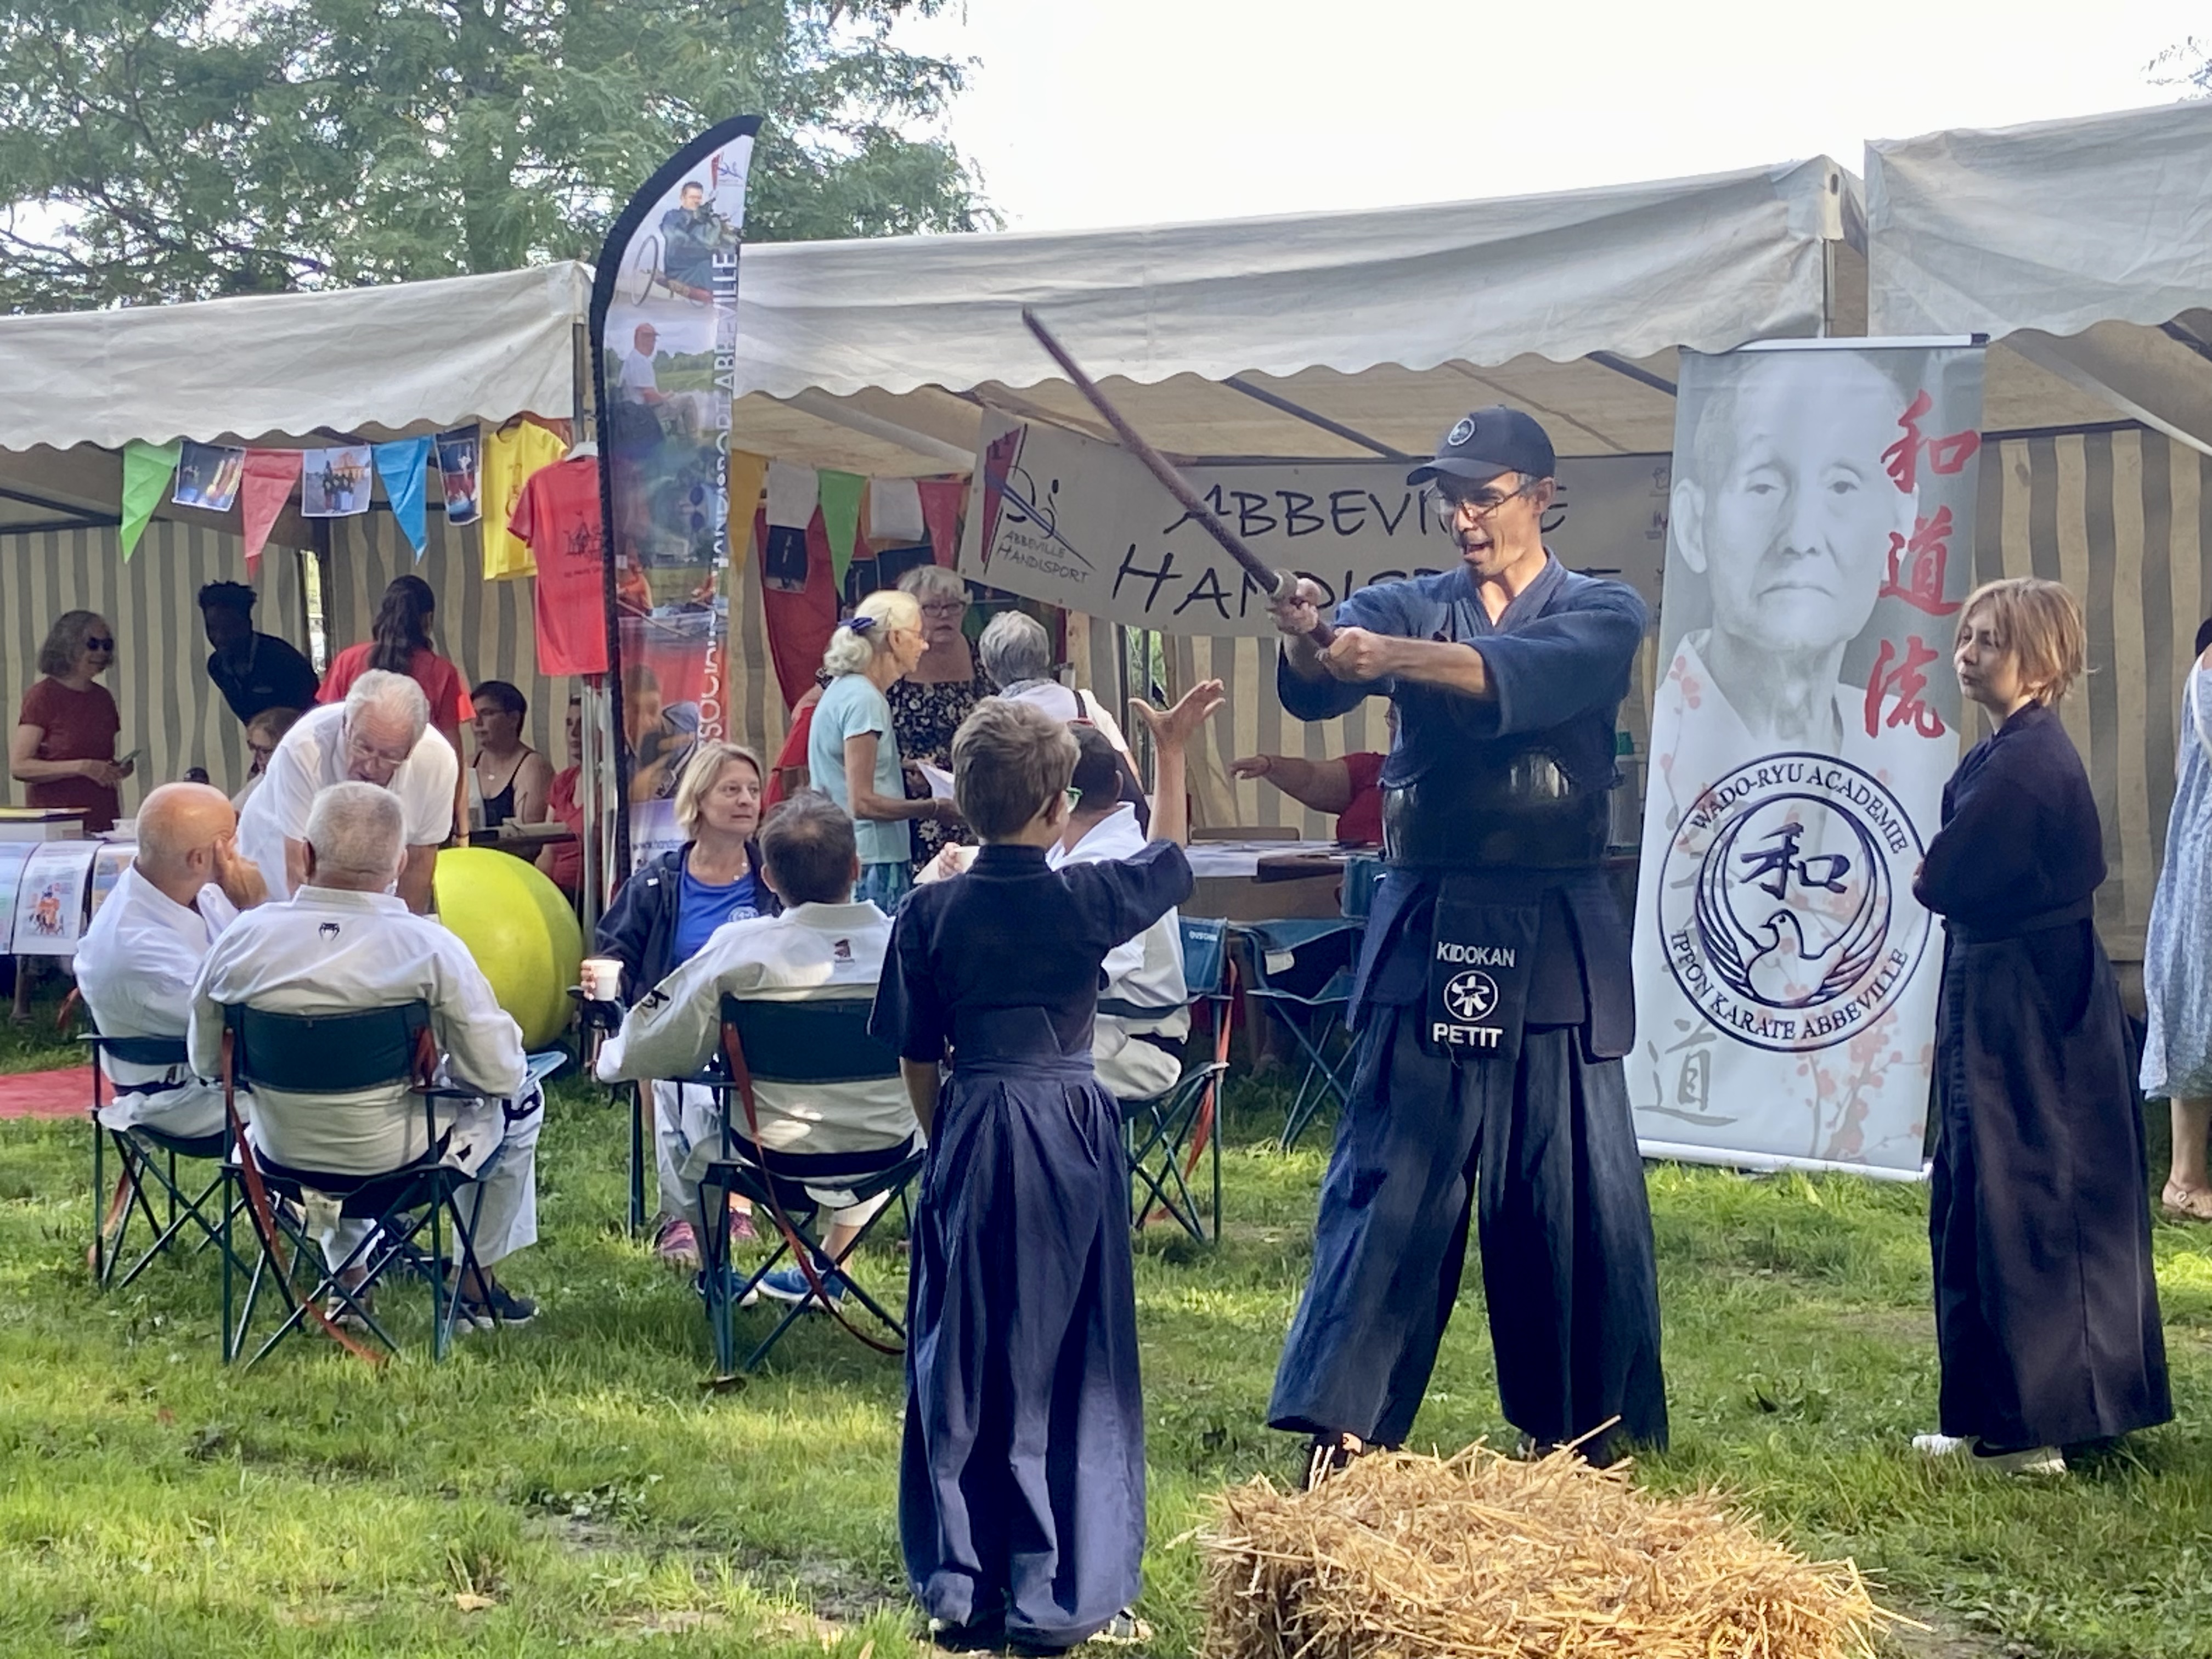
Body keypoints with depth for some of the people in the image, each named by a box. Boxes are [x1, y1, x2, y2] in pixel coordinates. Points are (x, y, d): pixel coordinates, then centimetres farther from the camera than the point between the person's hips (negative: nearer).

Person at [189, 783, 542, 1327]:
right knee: (521, 1100, 26)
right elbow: (499, 1074, -16)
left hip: (281, 1158, 4)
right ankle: (478, 1285, 35)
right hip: (399, 1162, -4)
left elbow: (206, 1063, 1)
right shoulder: (430, 948, -23)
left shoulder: (241, 939, -13)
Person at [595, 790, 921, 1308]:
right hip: (886, 1150, 2)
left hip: (776, 1154, -2)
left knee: (692, 1100, 32)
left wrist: (610, 1057, 12)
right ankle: (828, 1269, 44)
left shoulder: (741, 948, -20)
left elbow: (650, 1050, -12)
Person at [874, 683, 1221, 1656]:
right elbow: (1167, 864, 14)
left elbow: (917, 1062, 2)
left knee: (962, 1365, 10)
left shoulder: (931, 914, -3)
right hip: (1069, 1135, -2)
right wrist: (1171, 756, 20)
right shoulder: (1083, 900, -8)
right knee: (1067, 1366, 5)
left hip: (970, 1137, 2)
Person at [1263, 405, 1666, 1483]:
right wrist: (1308, 645, -38)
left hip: (1553, 939, -1)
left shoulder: (1601, 614, 1)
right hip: (1425, 929, 1)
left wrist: (1394, 655, -37)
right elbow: (1320, 686, -14)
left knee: (1572, 1195, 5)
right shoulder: (1407, 607, 8)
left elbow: (1530, 677, -22)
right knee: (1388, 1180, -3)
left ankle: (1582, 1433, 20)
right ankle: (1340, 1426, -3)